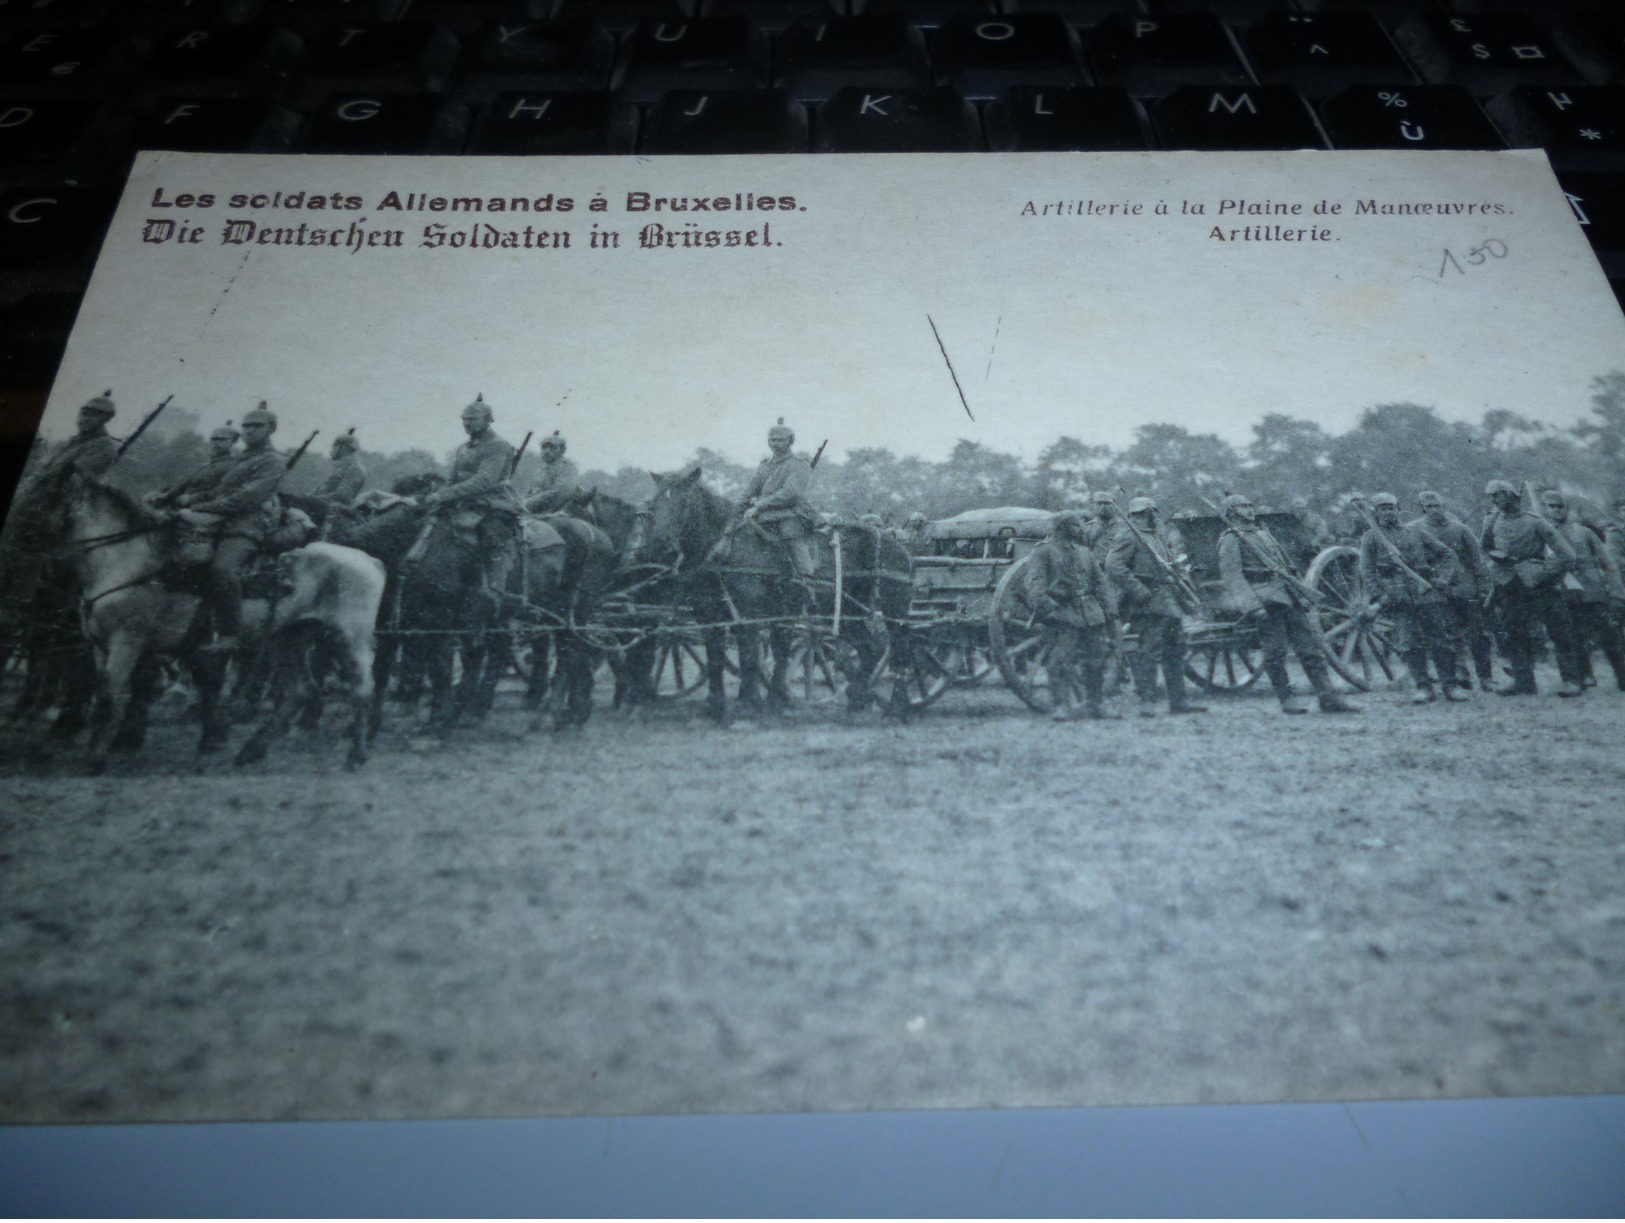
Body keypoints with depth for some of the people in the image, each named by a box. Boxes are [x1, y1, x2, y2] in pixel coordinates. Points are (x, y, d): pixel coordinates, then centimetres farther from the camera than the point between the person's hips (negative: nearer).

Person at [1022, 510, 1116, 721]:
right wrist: (1042, 604, -28)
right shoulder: (1043, 552, 1)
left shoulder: (1085, 553, 22)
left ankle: (1095, 703, 20)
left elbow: (1101, 582, 22)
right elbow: (1033, 580, -12)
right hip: (1061, 617, -6)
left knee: (1094, 663, 7)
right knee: (1060, 663, -12)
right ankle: (1063, 705, -7)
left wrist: (1110, 609, 12)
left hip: (1091, 616, 6)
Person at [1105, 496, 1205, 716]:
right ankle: (1147, 702, -5)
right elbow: (1114, 566, -20)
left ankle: (1178, 700, 17)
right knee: (1149, 650, -9)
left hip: (1167, 600, 9)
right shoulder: (1126, 535, -8)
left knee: (1175, 650, 10)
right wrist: (1138, 591, -23)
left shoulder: (1158, 534, 19)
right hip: (1148, 602, -9)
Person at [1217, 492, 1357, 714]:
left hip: (1286, 595, 8)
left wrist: (1300, 590, 20)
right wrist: (1253, 606, -22)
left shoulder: (1262, 532, 23)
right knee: (1275, 651, -6)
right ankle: (1286, 700, 4)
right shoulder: (1231, 539, -2)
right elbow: (1232, 576, -13)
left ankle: (1328, 698, 3)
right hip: (1265, 601, -8)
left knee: (1309, 645, 3)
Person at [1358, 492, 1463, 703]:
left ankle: (1451, 685, 6)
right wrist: (1377, 596, -9)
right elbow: (1367, 571, 3)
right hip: (1397, 598, -2)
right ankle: (1423, 688, -1)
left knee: (1440, 640, 0)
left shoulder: (1416, 531, 17)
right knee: (1410, 644, -6)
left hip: (1426, 593, 2)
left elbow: (1448, 555, 21)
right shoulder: (1370, 537, 10)